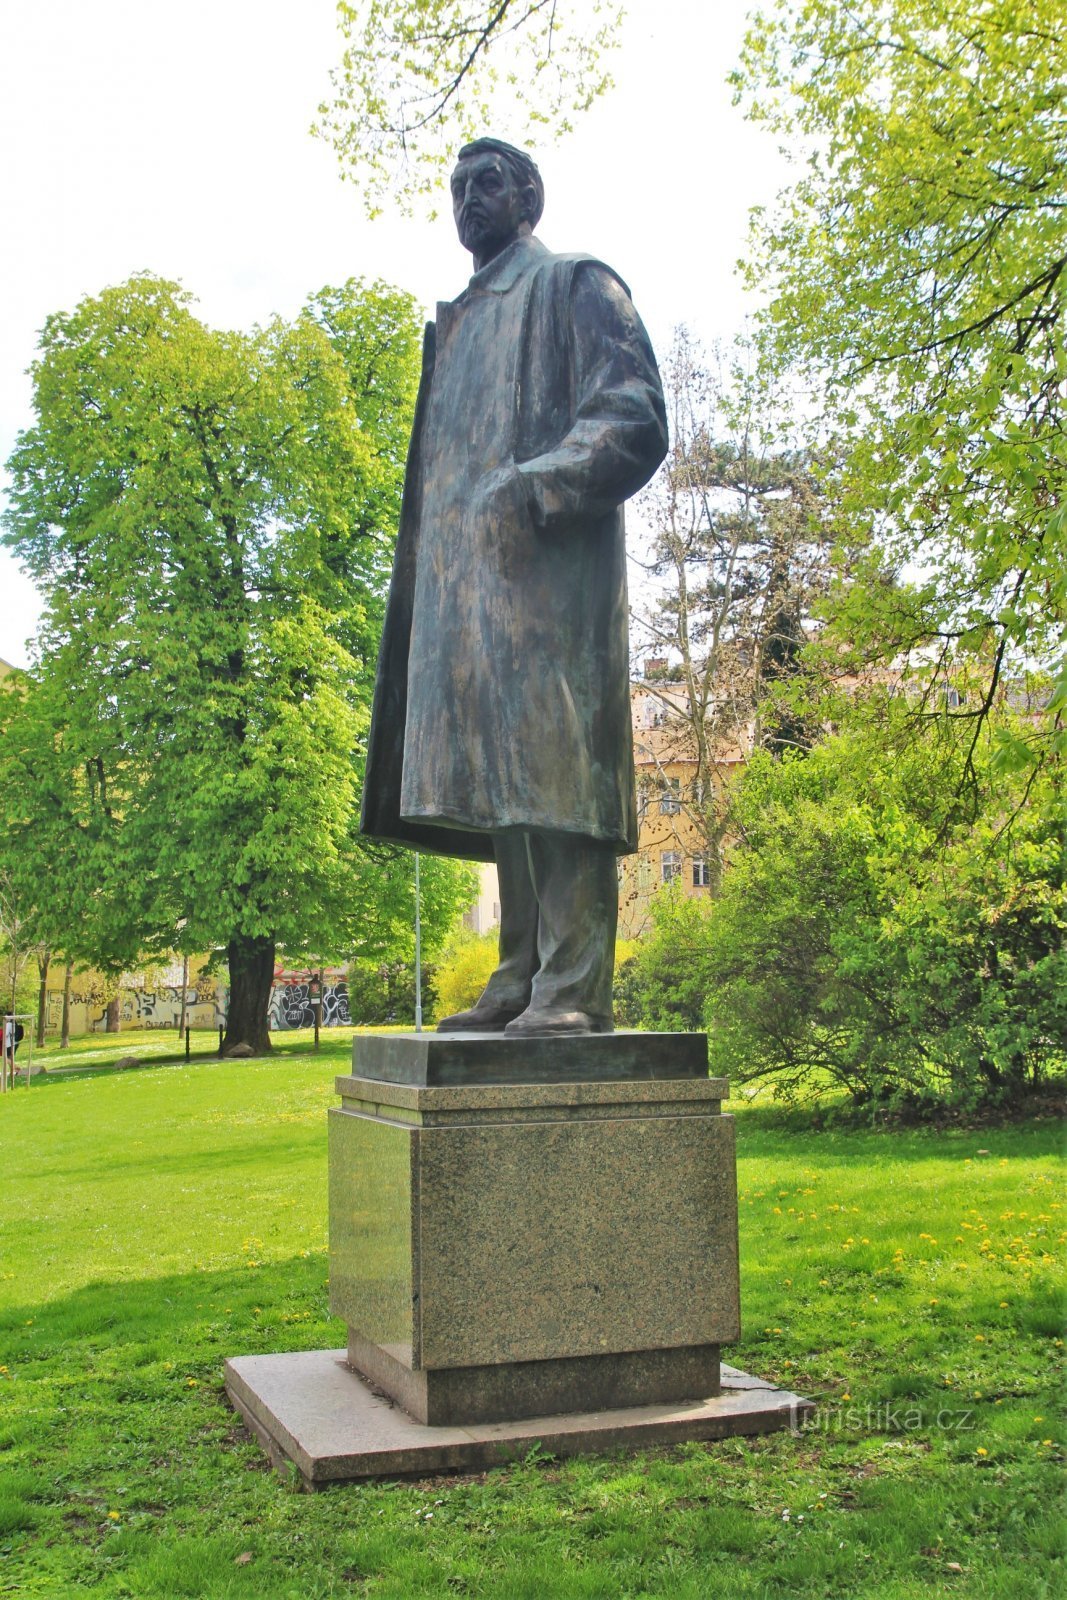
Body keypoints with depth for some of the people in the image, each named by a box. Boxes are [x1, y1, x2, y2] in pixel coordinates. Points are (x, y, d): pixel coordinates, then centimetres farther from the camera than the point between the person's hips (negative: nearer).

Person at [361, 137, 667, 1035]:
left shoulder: (574, 286, 9)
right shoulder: (459, 322, 31)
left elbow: (635, 419, -5)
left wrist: (535, 487, -19)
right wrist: (428, 551, 14)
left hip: (549, 567, -7)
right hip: (464, 575, 7)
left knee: (555, 773, -15)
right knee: (504, 782, 2)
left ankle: (574, 990, -15)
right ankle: (522, 980, 4)